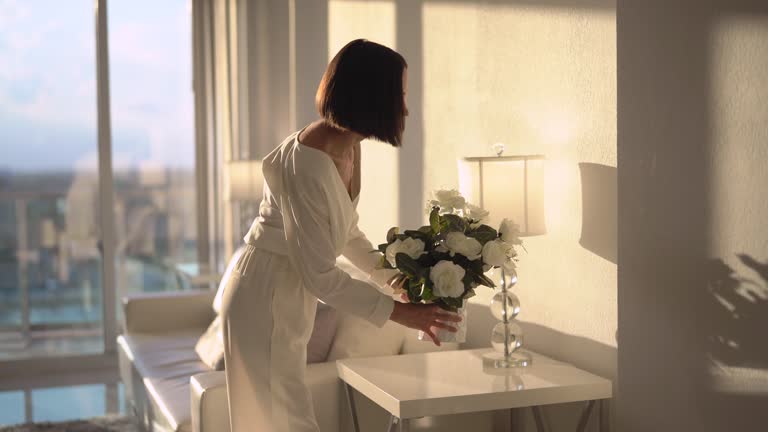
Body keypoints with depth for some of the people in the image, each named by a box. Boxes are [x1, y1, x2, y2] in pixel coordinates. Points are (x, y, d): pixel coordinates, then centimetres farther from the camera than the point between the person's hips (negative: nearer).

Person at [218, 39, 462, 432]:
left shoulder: (348, 149, -1)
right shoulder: (307, 164, -29)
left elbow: (346, 233, 14)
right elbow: (320, 274, -25)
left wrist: (394, 276, 7)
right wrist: (398, 311, -19)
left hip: (291, 296, 9)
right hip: (263, 299, -9)